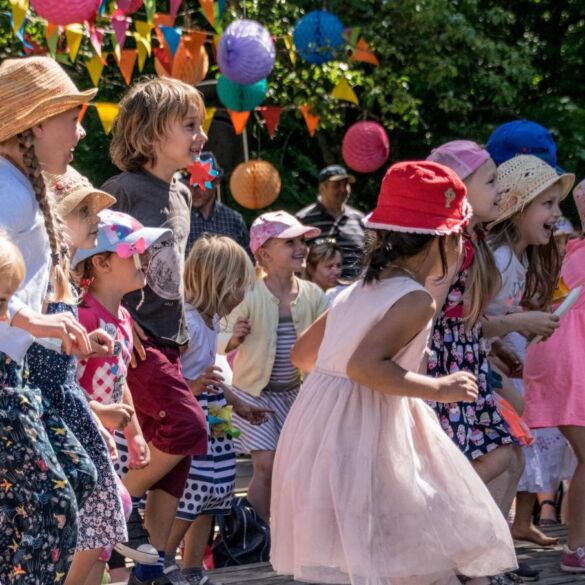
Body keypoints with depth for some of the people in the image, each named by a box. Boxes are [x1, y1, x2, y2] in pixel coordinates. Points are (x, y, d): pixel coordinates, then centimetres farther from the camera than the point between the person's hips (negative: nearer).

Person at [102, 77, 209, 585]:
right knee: (187, 425, -21)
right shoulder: (122, 191, -13)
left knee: (174, 455, 6)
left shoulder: (181, 195, 13)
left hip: (167, 340, 8)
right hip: (130, 338, -8)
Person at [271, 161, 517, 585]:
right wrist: (437, 389, -17)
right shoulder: (416, 300, -12)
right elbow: (364, 365, -25)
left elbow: (303, 354, 22)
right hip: (361, 437, -9)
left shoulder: (359, 290, 15)